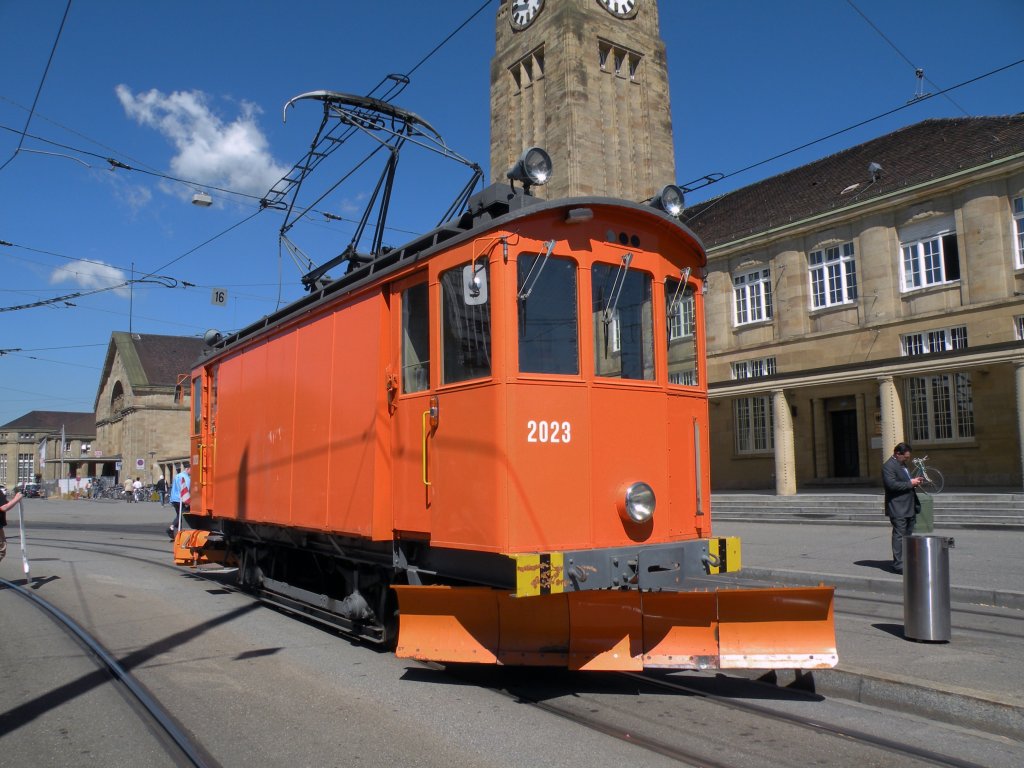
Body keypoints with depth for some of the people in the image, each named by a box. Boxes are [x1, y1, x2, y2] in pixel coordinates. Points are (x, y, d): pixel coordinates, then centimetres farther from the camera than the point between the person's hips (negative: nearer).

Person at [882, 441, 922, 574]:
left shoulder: (904, 464, 18)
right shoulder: (888, 466, -14)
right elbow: (891, 484, -25)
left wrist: (914, 482, 10)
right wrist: (910, 483, -19)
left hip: (909, 507, 10)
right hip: (898, 508, -10)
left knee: (908, 535, 15)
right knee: (899, 535, -8)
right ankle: (898, 564, -6)